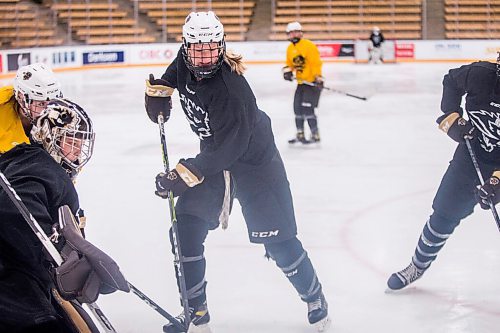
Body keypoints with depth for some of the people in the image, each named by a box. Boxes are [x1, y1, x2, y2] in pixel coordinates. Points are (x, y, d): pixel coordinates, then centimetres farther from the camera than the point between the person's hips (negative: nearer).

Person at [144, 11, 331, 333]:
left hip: (252, 158, -7)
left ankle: (315, 298, 20)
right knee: (186, 230, -2)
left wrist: (182, 176, -33)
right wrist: (158, 92, 0)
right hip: (214, 153, 7)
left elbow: (226, 149, -34)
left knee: (276, 238, -4)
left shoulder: (229, 89, -34)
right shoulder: (185, 62, -13)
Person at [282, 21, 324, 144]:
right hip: (301, 82, 8)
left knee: (307, 109, -14)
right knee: (297, 108, 9)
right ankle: (300, 135, 21)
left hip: (312, 82, -8)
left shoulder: (309, 46, -14)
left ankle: (315, 135, -6)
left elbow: (316, 63, -19)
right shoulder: (290, 49, 11)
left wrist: (318, 79, -26)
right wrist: (287, 72, 0)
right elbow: (289, 64, 22)